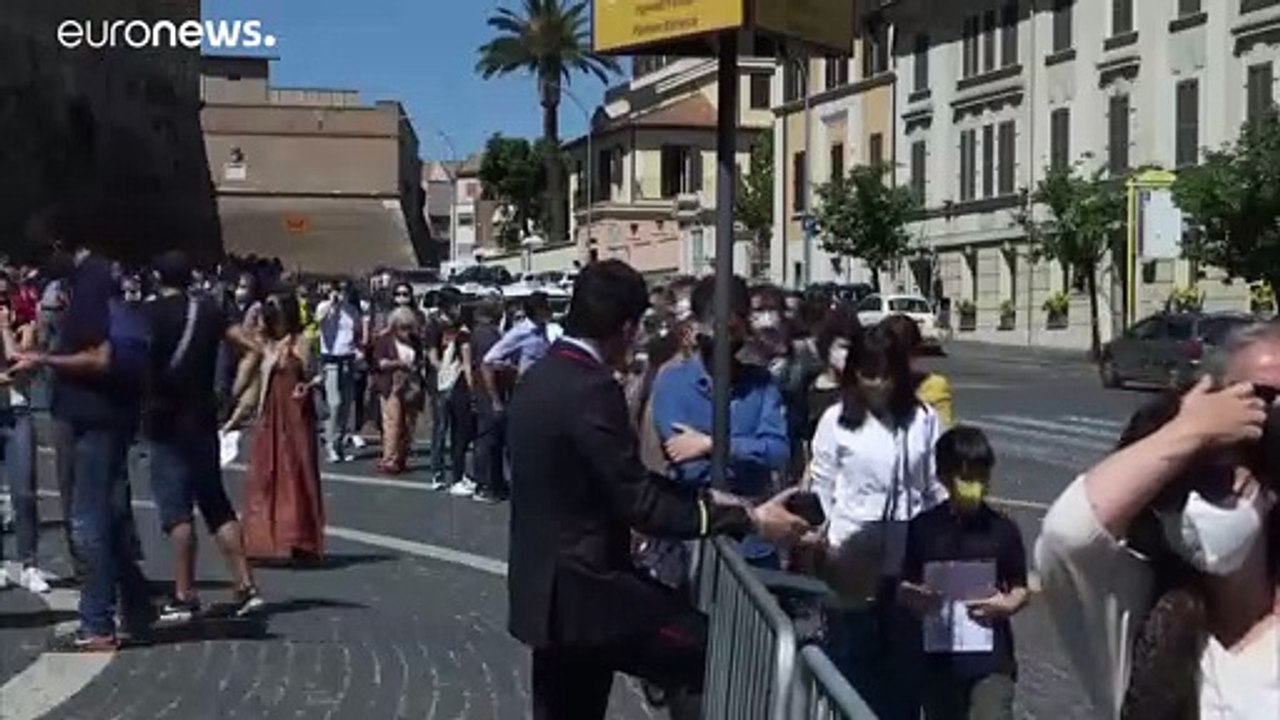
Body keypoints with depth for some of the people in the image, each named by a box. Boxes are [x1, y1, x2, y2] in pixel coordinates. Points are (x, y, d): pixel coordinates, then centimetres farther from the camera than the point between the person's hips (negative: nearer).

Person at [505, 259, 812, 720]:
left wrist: (704, 498, 12)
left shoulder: (540, 377, 9)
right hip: (583, 587, -10)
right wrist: (746, 520, -16)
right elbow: (637, 504, -21)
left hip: (549, 587, 10)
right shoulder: (590, 389, -21)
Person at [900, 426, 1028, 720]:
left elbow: (1020, 589, 4)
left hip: (991, 657, -2)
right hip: (940, 656, 2)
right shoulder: (924, 528, -2)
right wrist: (917, 599, -18)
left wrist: (1007, 605, -17)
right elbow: (904, 588, 4)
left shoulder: (1002, 530, -3)